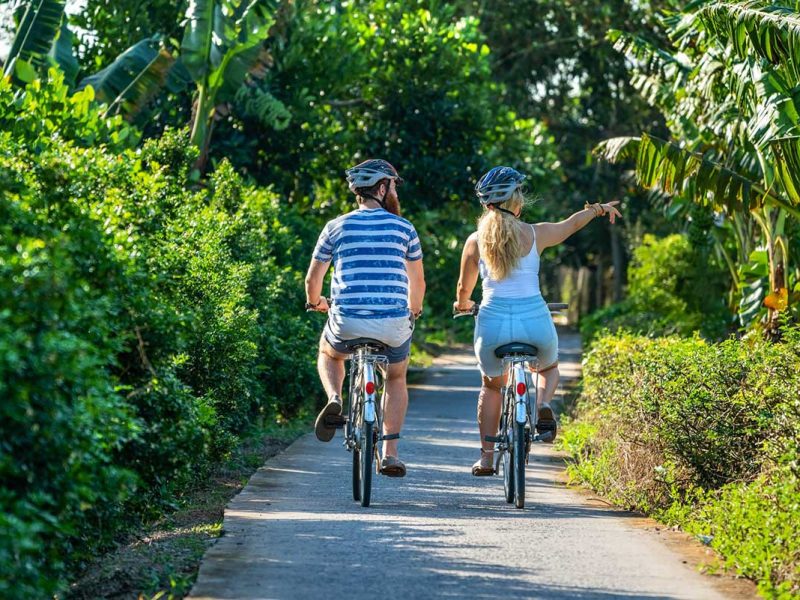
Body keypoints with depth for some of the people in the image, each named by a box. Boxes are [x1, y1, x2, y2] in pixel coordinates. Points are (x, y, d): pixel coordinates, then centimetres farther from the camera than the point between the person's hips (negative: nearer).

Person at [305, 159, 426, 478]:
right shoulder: (403, 228, 5)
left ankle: (334, 398, 3)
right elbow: (417, 281, 13)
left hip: (347, 322, 0)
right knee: (396, 379, 27)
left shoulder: (336, 227, 6)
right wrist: (414, 311, 34)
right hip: (394, 324, 0)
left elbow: (312, 279, 12)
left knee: (328, 353, 33)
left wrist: (315, 303, 35)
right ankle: (390, 454, 17)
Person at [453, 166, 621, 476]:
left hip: (493, 323, 1)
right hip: (534, 322, -1)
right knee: (549, 368, 32)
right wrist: (600, 208, 42)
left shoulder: (475, 241, 3)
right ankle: (543, 405, -1)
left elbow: (464, 287, 15)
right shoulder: (535, 234, 1)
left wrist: (462, 304, 40)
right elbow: (572, 223, 21)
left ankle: (486, 457, 24)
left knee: (491, 386, 28)